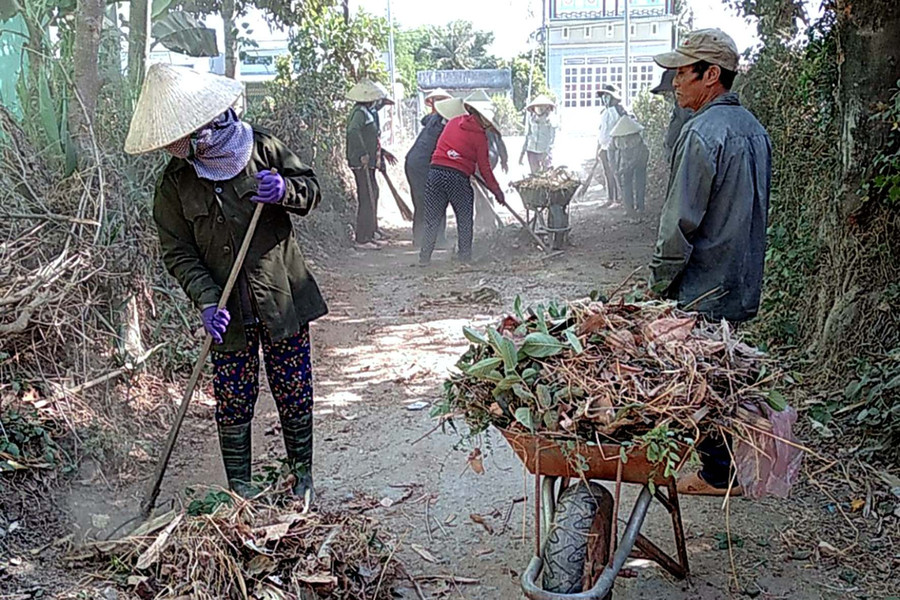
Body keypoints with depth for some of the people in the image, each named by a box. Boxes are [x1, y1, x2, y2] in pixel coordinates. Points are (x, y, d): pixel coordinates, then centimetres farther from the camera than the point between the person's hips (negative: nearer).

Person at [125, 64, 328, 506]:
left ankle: (302, 473, 28)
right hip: (229, 310, 1)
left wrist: (285, 190, -20)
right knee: (233, 402, 6)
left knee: (294, 392, 9)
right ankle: (239, 489, 24)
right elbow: (178, 253, -2)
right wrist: (206, 300, -16)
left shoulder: (261, 147, -5)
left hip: (283, 297, 0)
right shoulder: (175, 182, -2)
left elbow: (311, 191, 3)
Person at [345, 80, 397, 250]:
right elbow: (353, 130, -32)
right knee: (367, 199, -10)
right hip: (361, 163, -11)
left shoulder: (369, 113, 17)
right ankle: (362, 239, -7)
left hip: (369, 162, 11)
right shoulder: (360, 112, -14)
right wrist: (363, 154, -32)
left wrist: (382, 152, 25)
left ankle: (371, 230, 39)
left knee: (373, 193, 23)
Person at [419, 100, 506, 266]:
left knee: (432, 219, 8)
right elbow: (484, 168, 0)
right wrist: (497, 191, 9)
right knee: (464, 220, 11)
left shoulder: (453, 122, 12)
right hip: (458, 177, -4)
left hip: (435, 173, 4)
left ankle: (424, 257, 7)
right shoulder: (480, 136, -2)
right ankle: (465, 256, 11)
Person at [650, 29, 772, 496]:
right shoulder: (753, 128, 11)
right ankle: (732, 463, 33)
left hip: (703, 289, -9)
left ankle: (718, 474, 14)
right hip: (743, 284, 9)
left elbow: (681, 222, -20)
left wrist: (659, 282, -9)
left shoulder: (702, 132, -20)